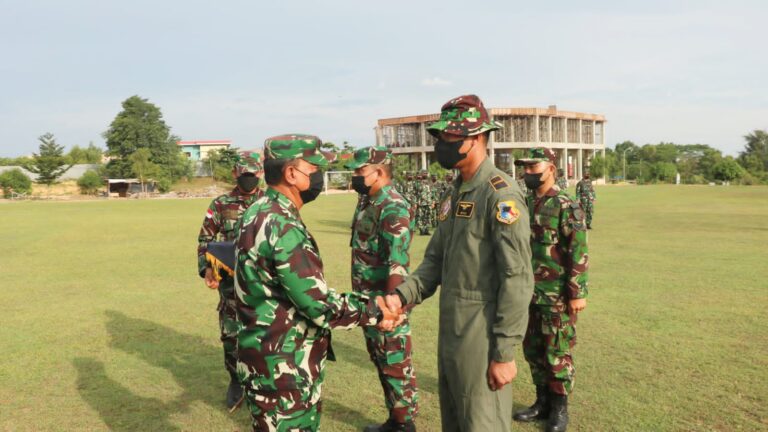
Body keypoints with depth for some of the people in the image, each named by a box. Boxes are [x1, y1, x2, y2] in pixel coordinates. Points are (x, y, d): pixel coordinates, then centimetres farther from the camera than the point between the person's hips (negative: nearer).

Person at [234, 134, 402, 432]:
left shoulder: (262, 213, 7)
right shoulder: (280, 226, -25)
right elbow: (320, 304, -23)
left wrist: (364, 304, 10)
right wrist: (373, 310, -9)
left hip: (283, 361, 10)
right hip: (281, 370, -10)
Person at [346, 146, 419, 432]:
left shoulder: (393, 208, -19)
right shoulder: (368, 204, 11)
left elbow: (397, 263, -24)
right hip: (368, 301, 10)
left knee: (396, 364, 3)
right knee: (381, 362, 19)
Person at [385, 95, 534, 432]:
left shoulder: (501, 194, -17)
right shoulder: (455, 194, 11)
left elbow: (517, 279, -21)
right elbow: (435, 260, 13)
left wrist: (505, 352, -19)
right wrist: (402, 296, -4)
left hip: (481, 333, -9)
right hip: (450, 328, 9)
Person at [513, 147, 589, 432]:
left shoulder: (566, 207, -13)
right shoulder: (526, 205, 8)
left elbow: (579, 255, -15)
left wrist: (577, 294, -17)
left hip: (557, 296, -7)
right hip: (530, 294, 7)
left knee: (557, 354, 4)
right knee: (532, 350, 14)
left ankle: (560, 408, 20)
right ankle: (543, 402, 30)